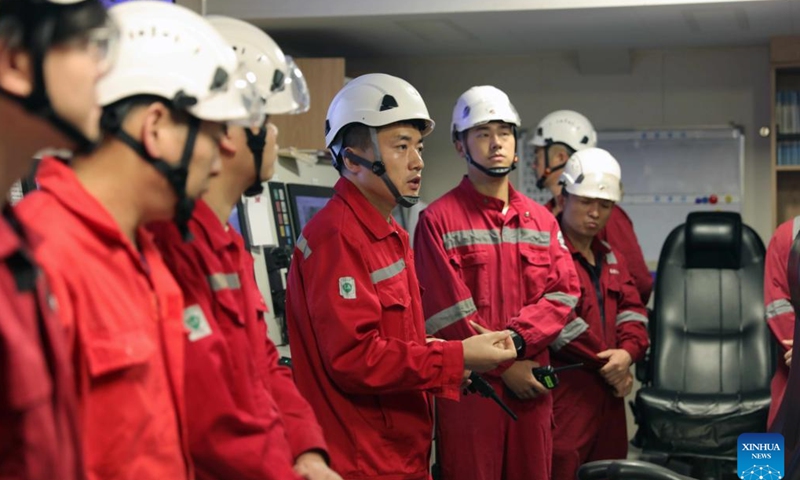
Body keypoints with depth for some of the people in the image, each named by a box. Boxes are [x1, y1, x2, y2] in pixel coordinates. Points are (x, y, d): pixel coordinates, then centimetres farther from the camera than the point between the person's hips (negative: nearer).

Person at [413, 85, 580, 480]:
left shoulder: (541, 220, 13)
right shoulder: (438, 220, -4)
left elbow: (562, 293, 2)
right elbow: (448, 311, -10)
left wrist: (514, 339, -14)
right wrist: (504, 366, -10)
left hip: (531, 385, 5)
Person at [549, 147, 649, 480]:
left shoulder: (609, 257, 20)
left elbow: (632, 311, 14)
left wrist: (627, 352, -8)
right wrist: (605, 363, -10)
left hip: (608, 397, 8)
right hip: (562, 396, -8)